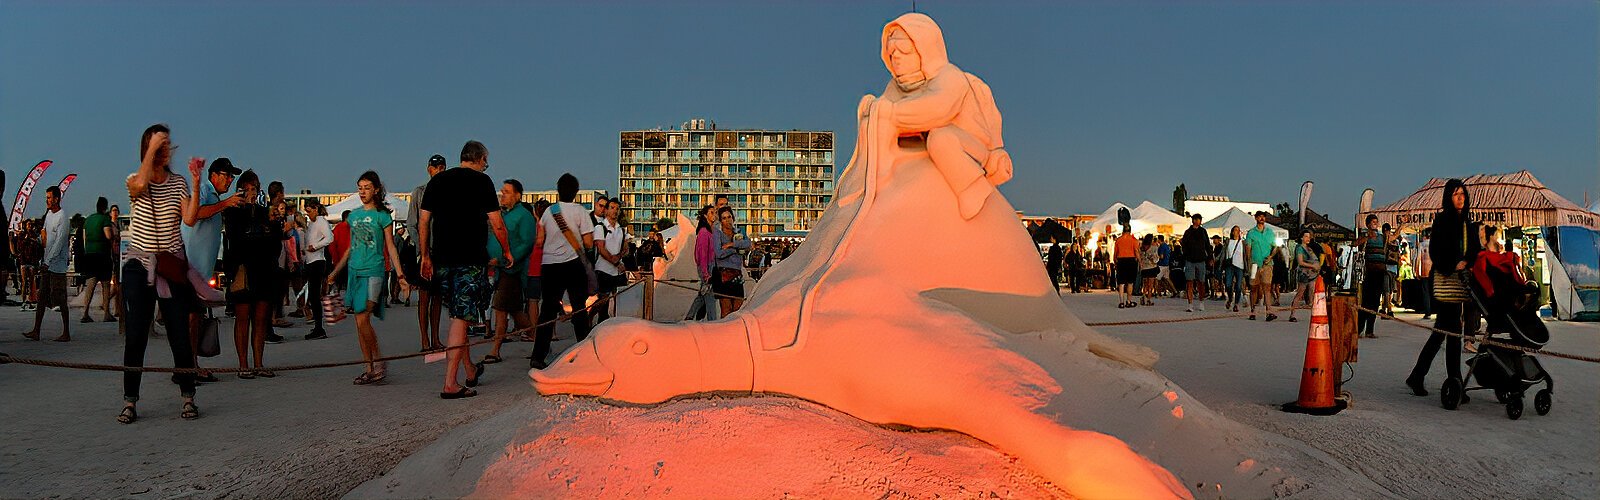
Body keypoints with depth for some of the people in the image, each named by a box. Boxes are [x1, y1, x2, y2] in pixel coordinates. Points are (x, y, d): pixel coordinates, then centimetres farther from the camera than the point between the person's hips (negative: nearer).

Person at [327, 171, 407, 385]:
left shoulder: (382, 215, -1)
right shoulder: (354, 215, 14)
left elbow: (390, 247, -2)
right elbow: (351, 247, 21)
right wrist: (334, 272, 22)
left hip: (373, 271, -6)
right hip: (354, 271, 6)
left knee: (363, 320, -16)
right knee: (360, 322, 5)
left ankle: (379, 362, -2)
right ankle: (370, 368, 10)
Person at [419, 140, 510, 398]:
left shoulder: (437, 180, 12)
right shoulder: (481, 181, -3)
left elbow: (423, 222, 11)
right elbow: (497, 224, -5)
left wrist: (426, 256, 19)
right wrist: (506, 251, 11)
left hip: (442, 260, 6)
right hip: (470, 259, -6)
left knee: (457, 315, 17)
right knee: (461, 318, -5)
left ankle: (470, 370, 30)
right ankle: (450, 384, -8)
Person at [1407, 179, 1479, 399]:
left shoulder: (1469, 223, 17)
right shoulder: (1442, 219, -2)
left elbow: (1475, 249, 16)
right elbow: (1434, 250, -7)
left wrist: (1466, 262, -4)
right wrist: (1451, 269, -16)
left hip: (1461, 280, 7)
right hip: (1445, 280, -7)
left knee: (1442, 330, 6)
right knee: (1453, 331, -7)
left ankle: (1416, 378, 12)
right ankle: (1455, 383, -2)